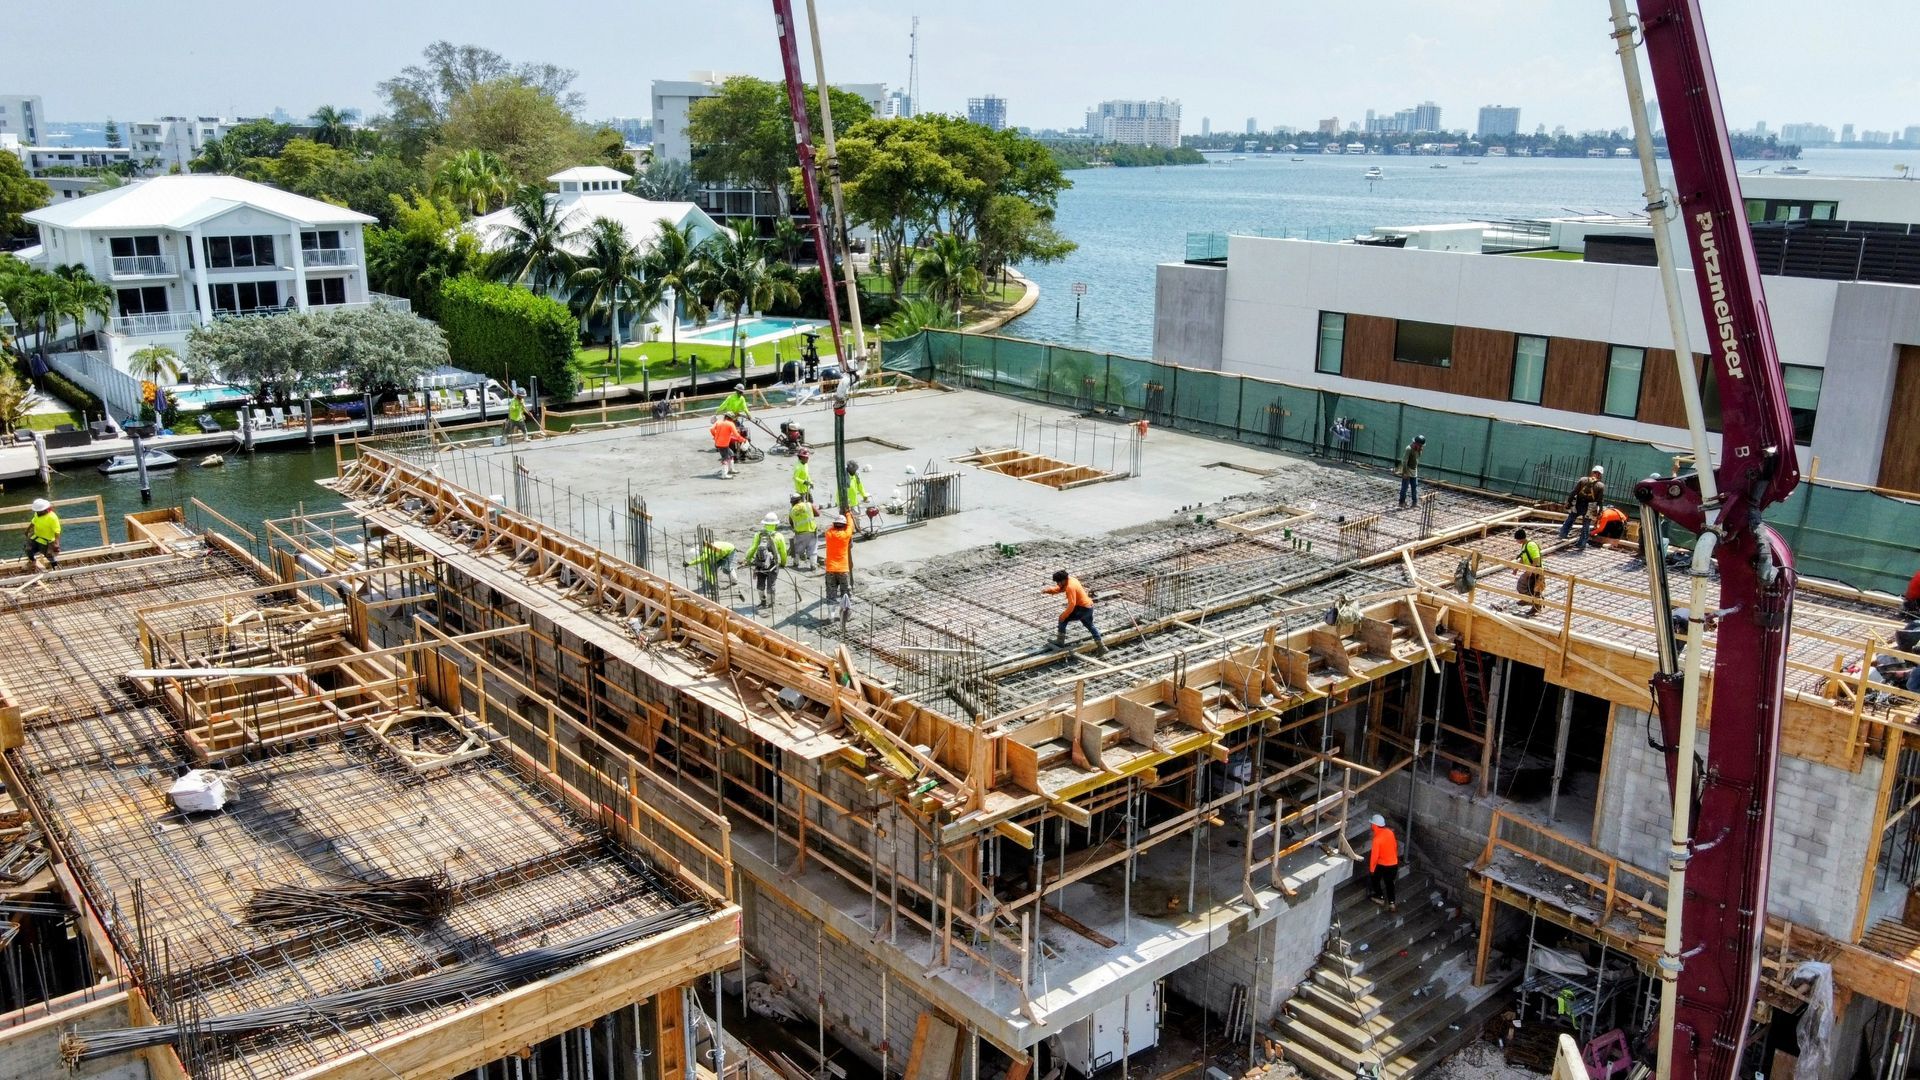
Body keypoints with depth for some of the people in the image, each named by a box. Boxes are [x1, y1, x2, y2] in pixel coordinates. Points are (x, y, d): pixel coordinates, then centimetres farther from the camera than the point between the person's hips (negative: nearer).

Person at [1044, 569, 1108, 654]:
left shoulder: (1070, 587, -24)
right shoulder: (1071, 579, 5)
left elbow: (1072, 604, -27)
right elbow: (1058, 589, 15)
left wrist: (1064, 615, -18)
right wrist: (1048, 589, -2)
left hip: (1083, 608, -10)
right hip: (1089, 607, 10)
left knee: (1063, 619, -2)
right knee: (1090, 626, 26)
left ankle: (1060, 642, 4)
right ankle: (1101, 647, 32)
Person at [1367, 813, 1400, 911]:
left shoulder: (1377, 839, -26)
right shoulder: (1390, 832, -6)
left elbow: (1374, 855, -21)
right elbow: (1395, 846, 9)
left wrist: (1371, 869, -7)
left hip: (1383, 865, -6)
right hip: (1394, 864, 6)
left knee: (1374, 878, 22)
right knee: (1389, 882, 23)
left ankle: (1380, 897, 32)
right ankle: (1392, 903, 24)